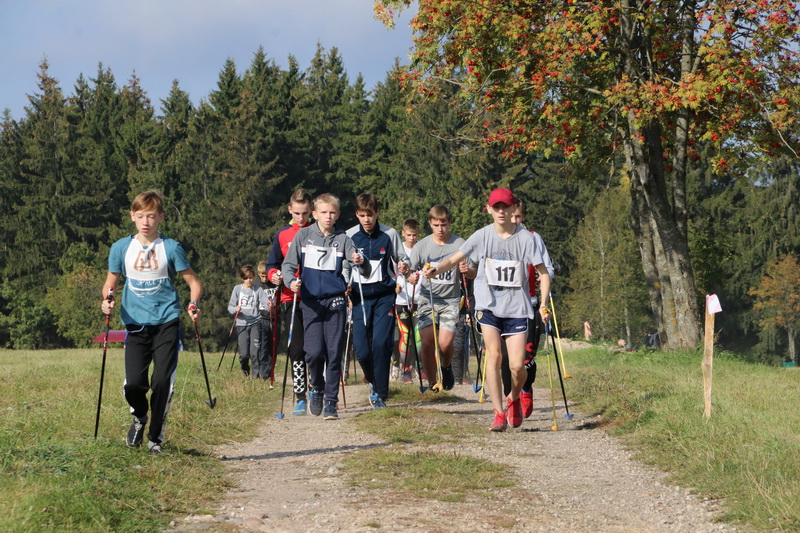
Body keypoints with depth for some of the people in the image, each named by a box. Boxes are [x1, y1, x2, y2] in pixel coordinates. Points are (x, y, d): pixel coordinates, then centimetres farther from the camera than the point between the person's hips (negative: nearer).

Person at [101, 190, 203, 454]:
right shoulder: (121, 248, 5)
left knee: (162, 381, -8)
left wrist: (194, 305, -14)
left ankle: (155, 437, 12)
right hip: (136, 324, 1)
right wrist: (107, 301, -7)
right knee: (134, 383, -10)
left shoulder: (171, 248, -1)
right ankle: (140, 417, 25)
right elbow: (110, 282, 14)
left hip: (167, 323, -1)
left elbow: (193, 281, 4)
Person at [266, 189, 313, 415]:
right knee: (296, 349, -3)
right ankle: (300, 398, 1)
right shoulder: (283, 235, 8)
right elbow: (272, 264, 14)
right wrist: (273, 275, -7)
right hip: (291, 299, 1)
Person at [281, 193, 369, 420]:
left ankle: (331, 402, 6)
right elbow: (288, 264, 7)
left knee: (334, 353, -2)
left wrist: (362, 263, -24)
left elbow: (366, 273, -1)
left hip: (336, 302, 0)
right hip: (311, 302, 0)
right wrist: (291, 281, -14)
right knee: (314, 352, -8)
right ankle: (317, 389, 19)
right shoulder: (303, 236, 4)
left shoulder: (343, 239, 4)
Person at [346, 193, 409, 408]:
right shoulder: (349, 237, 2)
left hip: (385, 296, -1)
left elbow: (402, 259, 13)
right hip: (360, 298, 1)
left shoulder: (390, 235, 2)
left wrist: (404, 266, -10)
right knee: (362, 350, -5)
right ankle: (374, 382, 27)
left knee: (381, 344, -14)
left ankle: (380, 394, -1)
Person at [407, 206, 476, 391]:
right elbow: (409, 272, 2)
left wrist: (467, 270, -23)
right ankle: (432, 382, 5)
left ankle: (446, 367, 22)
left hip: (450, 301, -1)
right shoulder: (421, 246, 1)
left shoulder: (460, 244, -2)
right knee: (427, 342, -13)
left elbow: (473, 274, 1)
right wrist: (411, 278, -23)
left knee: (445, 343, -13)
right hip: (427, 298, 1)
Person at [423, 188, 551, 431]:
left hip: (517, 308, 0)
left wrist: (543, 304, -11)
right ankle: (499, 414, -7)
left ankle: (514, 399, 28)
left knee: (517, 366, -5)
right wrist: (436, 269, -19)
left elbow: (543, 273, 1)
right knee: (493, 355, -15)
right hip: (488, 304, 0)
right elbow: (455, 259, 2)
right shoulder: (482, 236, -1)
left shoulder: (526, 238, -5)